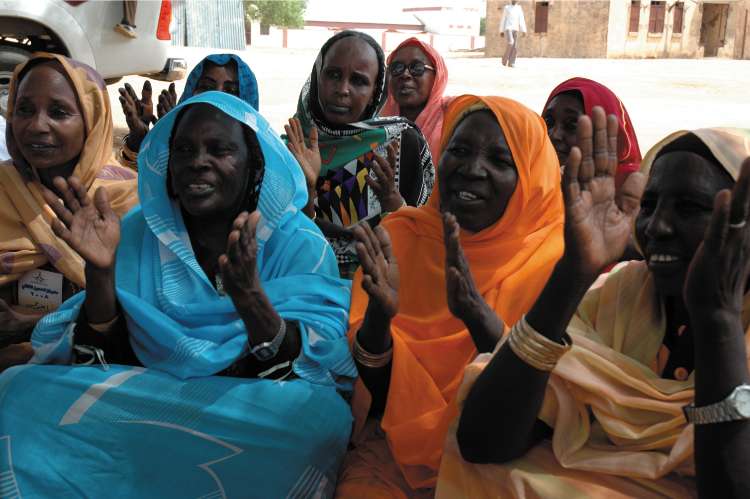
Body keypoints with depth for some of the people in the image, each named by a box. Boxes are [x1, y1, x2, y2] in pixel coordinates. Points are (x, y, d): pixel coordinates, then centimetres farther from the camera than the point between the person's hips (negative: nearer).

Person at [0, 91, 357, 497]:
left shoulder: (299, 244, -5)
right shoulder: (138, 233, 3)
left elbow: (304, 372, -15)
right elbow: (103, 358, -1)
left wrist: (249, 296, -33)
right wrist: (100, 271, -19)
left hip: (254, 418, -1)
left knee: (325, 414, -34)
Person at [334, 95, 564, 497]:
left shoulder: (553, 260, -8)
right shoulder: (399, 236, -2)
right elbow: (377, 392, -4)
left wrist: (479, 316, -30)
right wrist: (379, 314, -25)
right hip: (399, 446, 1)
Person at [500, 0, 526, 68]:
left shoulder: (519, 8, 13)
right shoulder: (506, 8, 4)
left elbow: (521, 20, 7)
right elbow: (503, 20, 5)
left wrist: (524, 31, -3)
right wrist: (501, 31, 1)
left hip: (515, 30, 4)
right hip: (507, 28, -3)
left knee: (514, 47, -6)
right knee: (510, 43, -24)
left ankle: (511, 63, 0)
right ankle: (505, 58, -5)